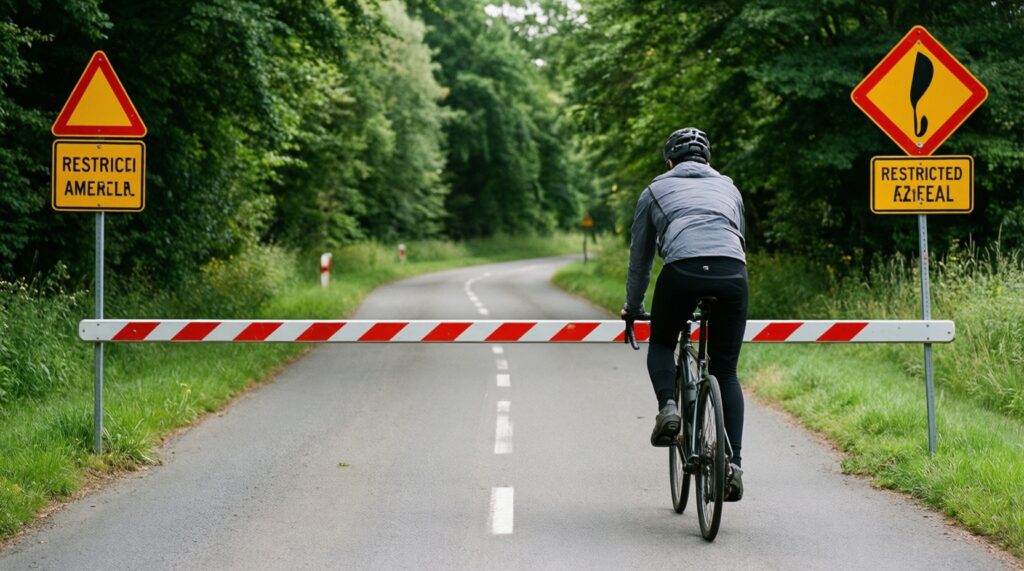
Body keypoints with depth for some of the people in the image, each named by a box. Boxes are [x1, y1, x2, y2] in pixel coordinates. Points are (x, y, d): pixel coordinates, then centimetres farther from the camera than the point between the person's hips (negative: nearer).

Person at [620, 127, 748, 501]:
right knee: (726, 370, 12)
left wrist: (632, 308, 45)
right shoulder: (728, 188, 34)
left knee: (661, 344, 25)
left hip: (683, 268, -2)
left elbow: (640, 256, 32)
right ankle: (733, 462, 0)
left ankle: (668, 407, -3)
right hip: (732, 273, 2)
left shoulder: (656, 191, 28)